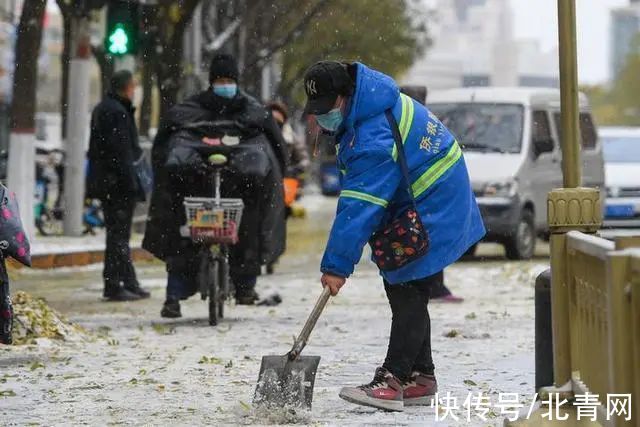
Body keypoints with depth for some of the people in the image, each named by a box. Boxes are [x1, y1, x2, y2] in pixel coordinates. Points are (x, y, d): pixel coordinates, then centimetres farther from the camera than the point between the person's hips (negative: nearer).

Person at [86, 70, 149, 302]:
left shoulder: (101, 109, 17)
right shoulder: (116, 111, -16)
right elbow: (121, 151, -21)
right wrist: (130, 183, -20)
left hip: (105, 182, 11)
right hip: (117, 183, -11)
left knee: (119, 233, 14)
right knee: (118, 233, -7)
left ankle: (129, 283, 20)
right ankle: (114, 285, -6)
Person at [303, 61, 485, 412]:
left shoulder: (373, 139, -31)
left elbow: (359, 208, -32)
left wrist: (337, 265, -29)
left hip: (431, 215, -11)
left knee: (407, 293, -13)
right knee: (402, 290, 12)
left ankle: (392, 381, -15)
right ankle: (420, 376, 18)